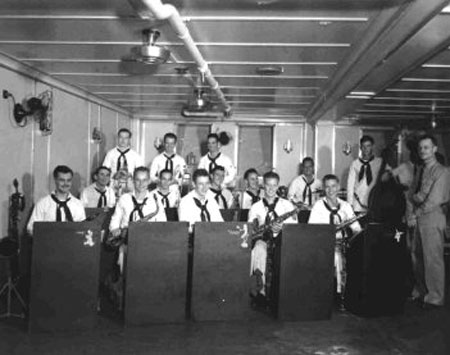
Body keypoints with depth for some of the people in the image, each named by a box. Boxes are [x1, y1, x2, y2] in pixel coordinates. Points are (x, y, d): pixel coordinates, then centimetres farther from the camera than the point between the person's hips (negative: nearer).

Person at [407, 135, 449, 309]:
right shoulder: (419, 171, 16)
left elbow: (433, 201, -13)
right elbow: (411, 196, 14)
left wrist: (416, 214, -7)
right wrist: (410, 215, 0)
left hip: (432, 217, -7)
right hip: (417, 218, 7)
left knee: (433, 259, -4)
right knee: (417, 257, 8)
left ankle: (434, 297, 4)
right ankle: (420, 292, 19)